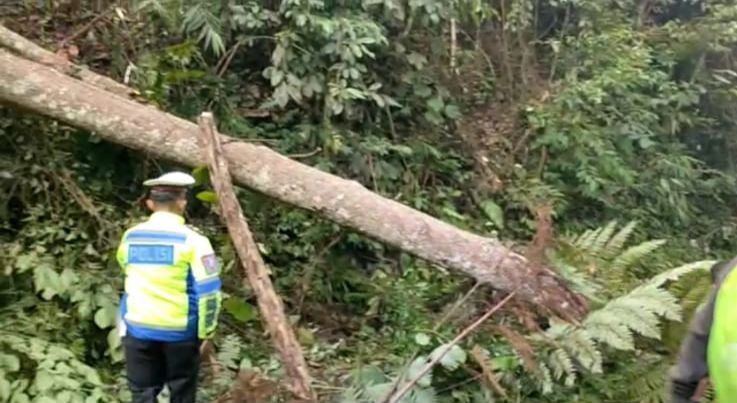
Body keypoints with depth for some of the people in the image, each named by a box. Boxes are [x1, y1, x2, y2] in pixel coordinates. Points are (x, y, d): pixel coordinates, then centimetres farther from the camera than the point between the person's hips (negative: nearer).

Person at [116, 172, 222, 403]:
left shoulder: (130, 237, 3)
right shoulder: (192, 240, -12)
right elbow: (208, 291, -13)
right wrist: (205, 330, -3)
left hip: (138, 328, 3)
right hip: (180, 330, -3)